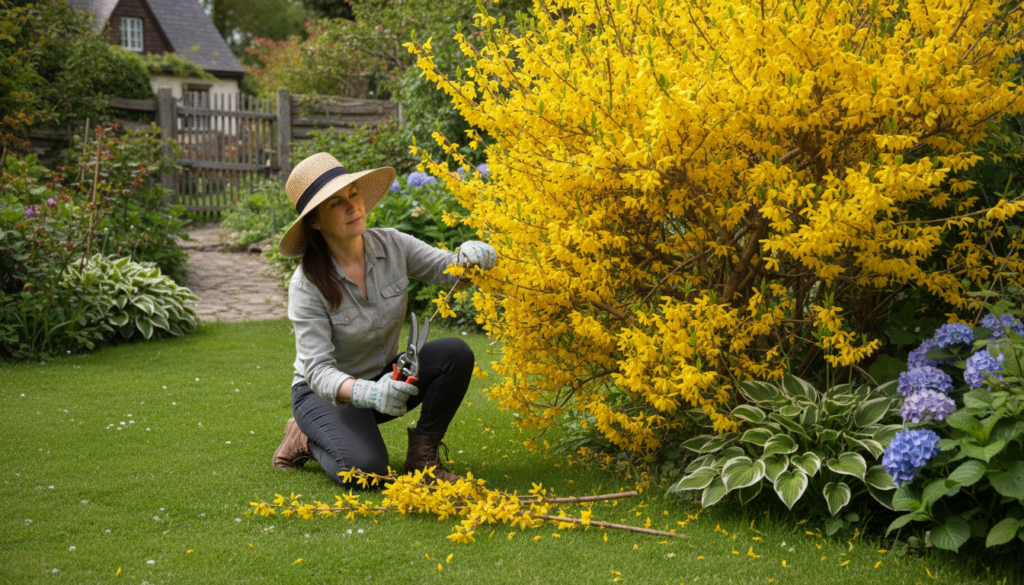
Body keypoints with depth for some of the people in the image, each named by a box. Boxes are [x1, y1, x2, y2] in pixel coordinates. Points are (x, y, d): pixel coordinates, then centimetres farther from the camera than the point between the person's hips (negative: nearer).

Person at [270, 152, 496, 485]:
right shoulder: (307, 284, -24)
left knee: (455, 354, -23)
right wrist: (368, 393, -47)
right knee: (365, 470, -31)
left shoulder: (391, 245, -12)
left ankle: (422, 453, -6)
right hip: (328, 393, -4)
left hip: (387, 377, 5)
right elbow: (319, 371, -27)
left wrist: (472, 255, -33)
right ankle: (309, 440, 3)